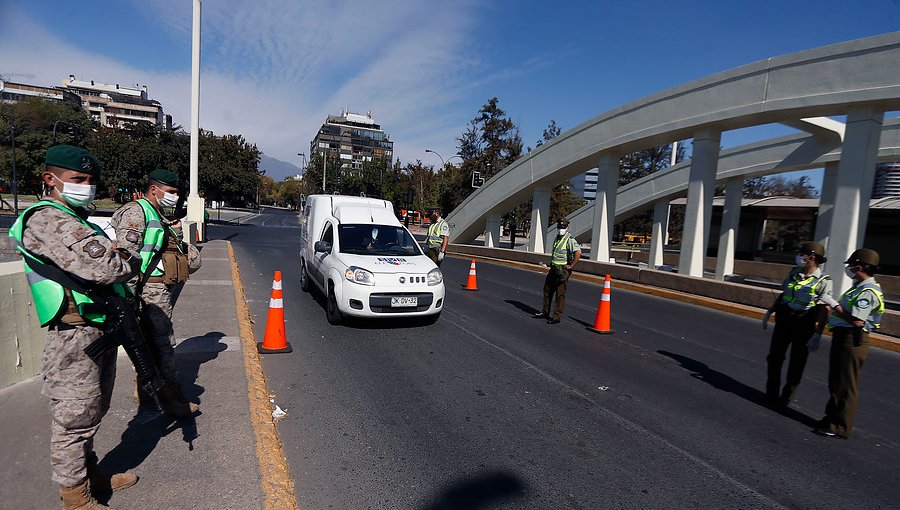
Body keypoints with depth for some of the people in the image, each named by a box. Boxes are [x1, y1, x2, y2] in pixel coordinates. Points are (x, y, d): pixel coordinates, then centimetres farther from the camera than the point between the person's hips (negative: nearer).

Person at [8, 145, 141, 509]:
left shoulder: (77, 219, 16)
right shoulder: (46, 220, -17)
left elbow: (111, 251, 18)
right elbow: (101, 267, -29)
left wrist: (121, 255, -4)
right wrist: (130, 262, -9)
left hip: (101, 331, 10)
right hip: (77, 338, -10)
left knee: (92, 411, 22)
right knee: (74, 419, 4)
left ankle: (90, 475, 39)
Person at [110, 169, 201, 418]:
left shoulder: (158, 216, 21)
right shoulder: (136, 212, -9)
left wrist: (176, 233, 5)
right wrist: (129, 294, -23)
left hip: (163, 287, 10)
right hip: (152, 288, -10)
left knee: (152, 341, 18)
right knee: (164, 343, -8)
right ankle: (172, 400, -2)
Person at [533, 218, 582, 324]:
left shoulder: (570, 239, -15)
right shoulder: (557, 238, 14)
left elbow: (578, 253, -27)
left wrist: (570, 266, -21)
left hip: (562, 271, -9)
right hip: (553, 269, 9)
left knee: (560, 294, -3)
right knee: (547, 290, 16)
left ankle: (557, 317, 2)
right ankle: (545, 312, 28)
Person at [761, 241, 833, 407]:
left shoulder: (823, 281, -11)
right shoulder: (794, 273, 7)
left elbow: (824, 311, -15)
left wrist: (817, 334, -20)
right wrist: (768, 314, 17)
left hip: (804, 326, -5)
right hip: (783, 320, 6)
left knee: (796, 363, 5)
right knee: (774, 357, 10)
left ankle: (786, 397, 18)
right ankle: (771, 394, 22)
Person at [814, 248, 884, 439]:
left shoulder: (868, 291, -18)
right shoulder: (860, 287, 15)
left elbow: (857, 321, -26)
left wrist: (834, 305, -18)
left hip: (851, 341, -10)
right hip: (843, 337, 10)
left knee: (845, 384, -2)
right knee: (836, 381, 18)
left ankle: (841, 427, 7)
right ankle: (833, 417, 30)